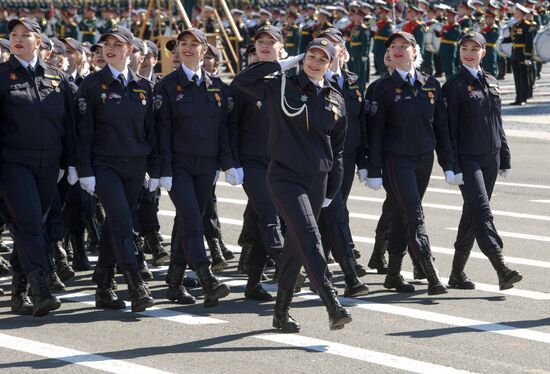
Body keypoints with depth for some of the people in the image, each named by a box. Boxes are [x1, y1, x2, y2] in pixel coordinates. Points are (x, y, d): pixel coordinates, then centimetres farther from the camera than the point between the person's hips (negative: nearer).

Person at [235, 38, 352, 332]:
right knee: (309, 237, -19)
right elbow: (242, 81, -8)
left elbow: (337, 147, 15)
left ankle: (281, 312, 19)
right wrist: (284, 63, -5)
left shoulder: (336, 100, 10)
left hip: (317, 179, 5)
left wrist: (332, 189, 13)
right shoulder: (282, 87, 0)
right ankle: (332, 305, -26)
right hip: (285, 175, -4)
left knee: (296, 245, 10)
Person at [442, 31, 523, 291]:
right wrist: (452, 165, -13)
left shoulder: (491, 83, 12)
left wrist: (504, 158, 14)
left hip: (490, 157, 6)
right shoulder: (454, 85, -6)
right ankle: (501, 269, -23)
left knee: (472, 214, 10)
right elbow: (449, 127, -8)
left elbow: (497, 122, 17)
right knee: (481, 210, -15)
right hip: (467, 159, -6)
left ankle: (457, 273, 18)